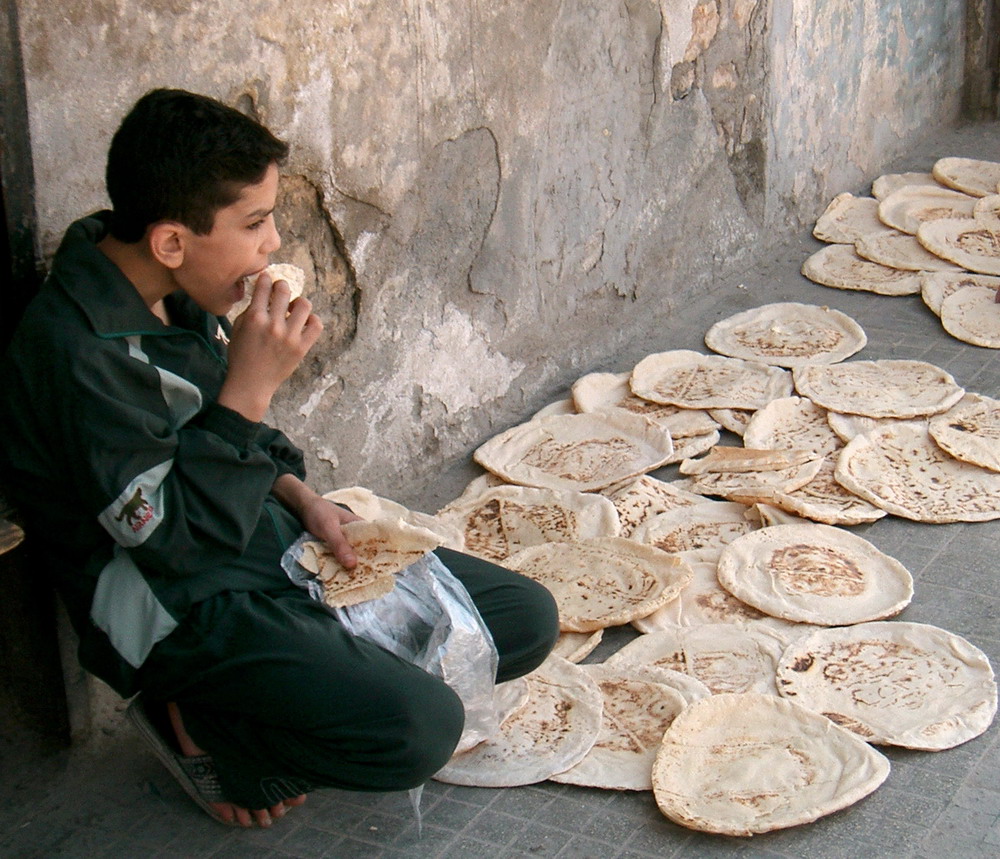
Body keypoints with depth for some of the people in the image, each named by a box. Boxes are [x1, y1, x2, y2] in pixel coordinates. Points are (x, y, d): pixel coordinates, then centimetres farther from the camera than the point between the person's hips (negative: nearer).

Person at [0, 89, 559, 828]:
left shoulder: (178, 294, 2)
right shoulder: (77, 353, -25)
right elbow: (174, 539, -24)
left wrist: (305, 501, 1)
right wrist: (251, 385, -26)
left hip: (272, 541, 9)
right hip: (182, 607, -9)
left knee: (528, 617, 4)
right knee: (422, 730, -27)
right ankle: (200, 728, -2)